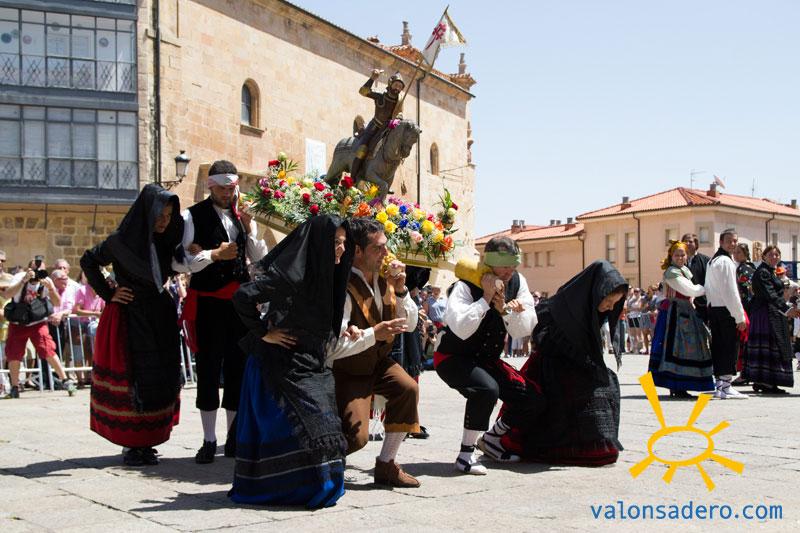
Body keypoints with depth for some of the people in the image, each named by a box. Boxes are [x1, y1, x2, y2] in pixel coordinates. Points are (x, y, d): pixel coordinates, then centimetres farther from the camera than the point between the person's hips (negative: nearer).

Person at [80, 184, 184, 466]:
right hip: (129, 318, -6)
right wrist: (108, 293, -4)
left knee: (160, 380, 6)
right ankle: (131, 445, 7)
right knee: (132, 379, -3)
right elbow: (88, 261, 1)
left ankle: (147, 443, 16)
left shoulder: (166, 239, 3)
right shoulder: (121, 241, -12)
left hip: (160, 317, 6)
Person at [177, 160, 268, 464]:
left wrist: (249, 226, -4)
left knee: (237, 368, 8)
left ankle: (234, 438, 19)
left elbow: (261, 259, 7)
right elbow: (179, 261, -9)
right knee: (208, 370, 0)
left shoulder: (242, 216, 11)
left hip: (240, 301, 4)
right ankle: (209, 441, 9)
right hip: (207, 302, -4)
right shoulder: (193, 216, -2)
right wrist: (215, 254, -16)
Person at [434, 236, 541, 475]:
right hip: (453, 358, -7)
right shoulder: (465, 286, -21)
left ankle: (491, 438, 22)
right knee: (487, 388, -36)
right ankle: (466, 454, -20)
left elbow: (524, 330, -5)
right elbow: (461, 329, -36)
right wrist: (486, 298, -33)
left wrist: (504, 309, -23)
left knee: (532, 400, -2)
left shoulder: (517, 283, -3)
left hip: (487, 360, 7)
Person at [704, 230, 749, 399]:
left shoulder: (712, 261, 18)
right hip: (726, 309, -9)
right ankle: (726, 387, -7)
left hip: (713, 308, 9)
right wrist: (740, 317, -14)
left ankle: (718, 385, 13)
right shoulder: (726, 261, -12)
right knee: (730, 347, -6)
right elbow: (730, 291, -16)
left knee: (718, 346, 10)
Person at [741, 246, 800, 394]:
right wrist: (786, 309, -34)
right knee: (770, 345, -10)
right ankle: (768, 384, -10)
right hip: (766, 313, -10)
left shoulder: (770, 272, 18)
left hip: (773, 314, 10)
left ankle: (759, 381, 13)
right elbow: (770, 295, -25)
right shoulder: (762, 272, -14)